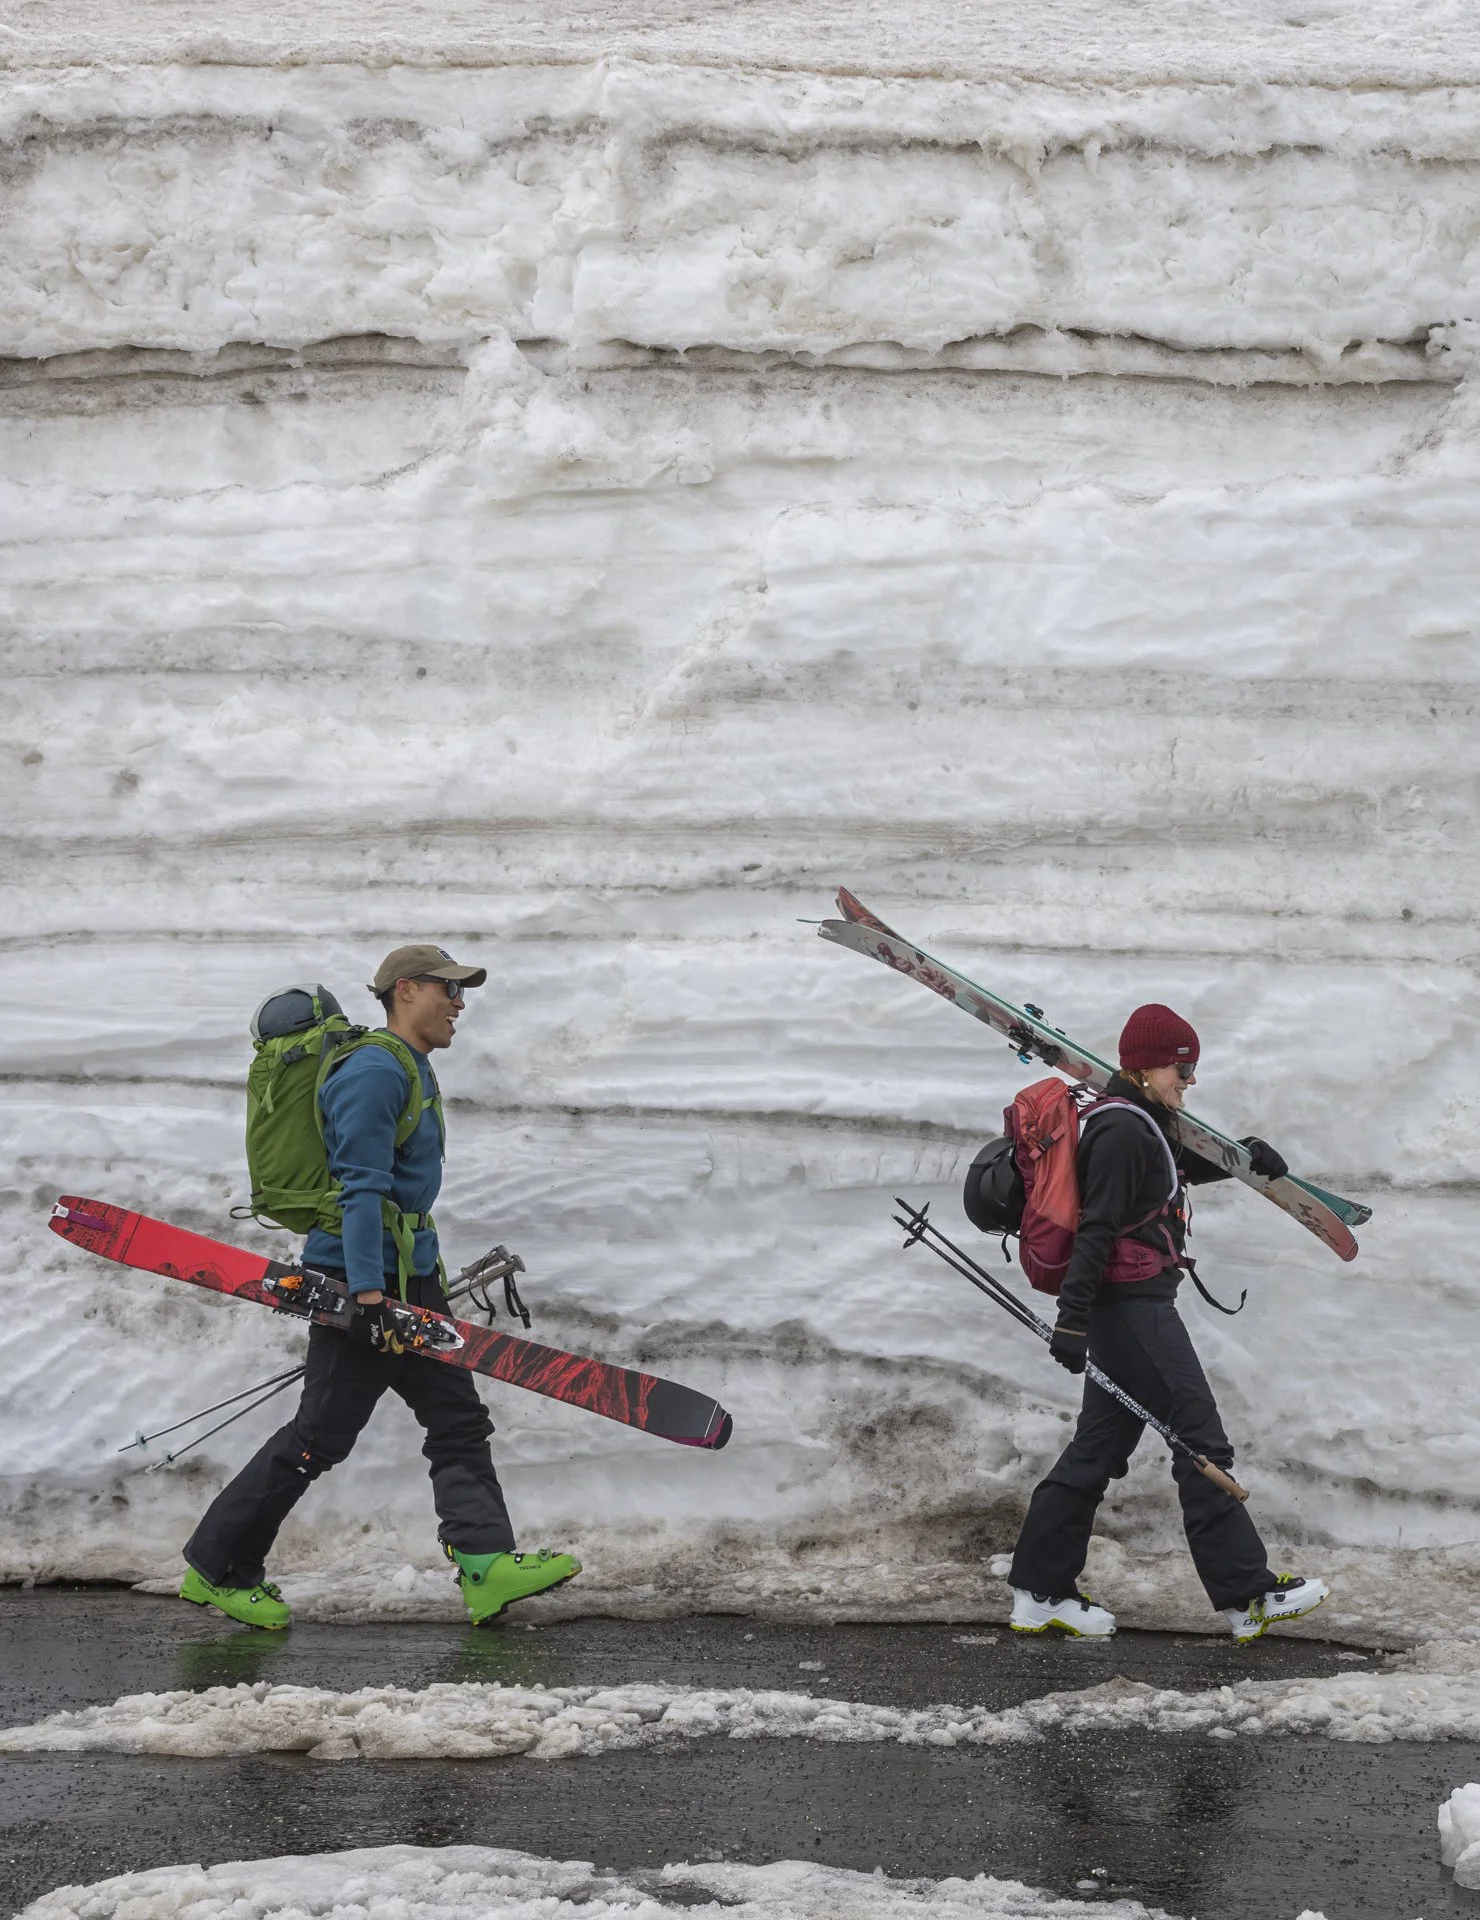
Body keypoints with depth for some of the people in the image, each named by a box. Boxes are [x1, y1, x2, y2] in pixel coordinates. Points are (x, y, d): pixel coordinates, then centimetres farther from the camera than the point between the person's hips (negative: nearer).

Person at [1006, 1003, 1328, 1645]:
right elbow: (1097, 1226, -21)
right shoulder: (1123, 1129, -15)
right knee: (1200, 1442, -7)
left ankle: (1040, 1593, 14)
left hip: (1128, 1308, 11)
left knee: (1100, 1446, 12)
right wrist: (1073, 1318, -25)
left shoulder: (1142, 1123, 16)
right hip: (1133, 1307, -11)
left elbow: (1184, 1167, 37)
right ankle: (1247, 1595, -4)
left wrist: (1245, 1153, 23)